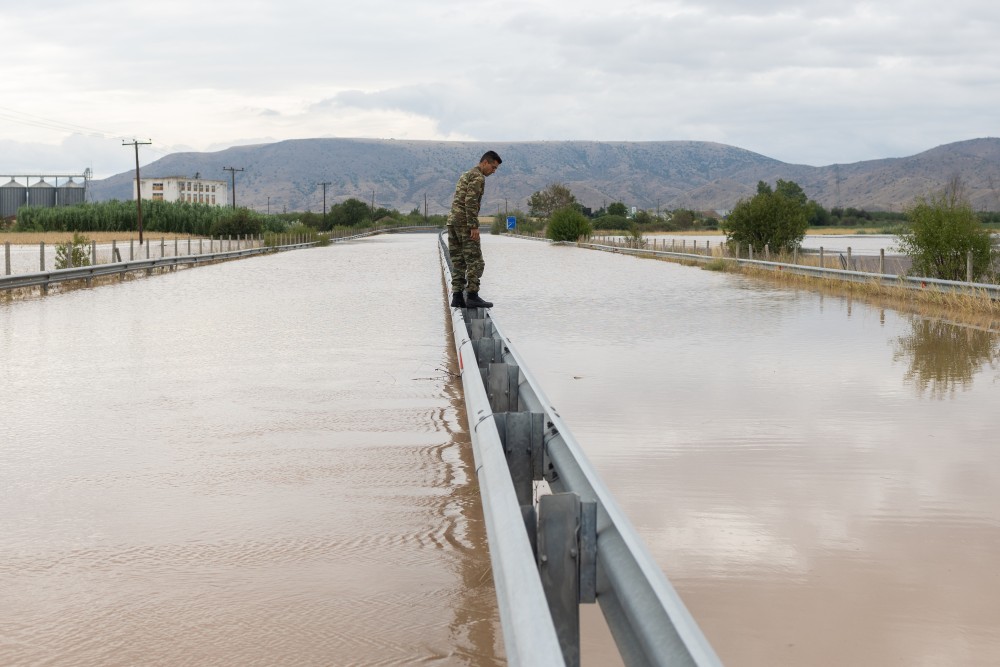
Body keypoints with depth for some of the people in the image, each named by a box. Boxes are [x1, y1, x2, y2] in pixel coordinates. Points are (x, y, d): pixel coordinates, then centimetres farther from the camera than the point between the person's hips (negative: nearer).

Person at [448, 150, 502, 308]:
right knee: (474, 261, -6)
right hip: (465, 223, -9)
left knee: (458, 262, 7)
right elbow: (470, 202, -19)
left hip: (452, 221, 9)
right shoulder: (478, 177, -8)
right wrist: (474, 226, -20)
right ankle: (472, 296, -9)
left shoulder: (465, 175, 23)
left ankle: (457, 297, 3)